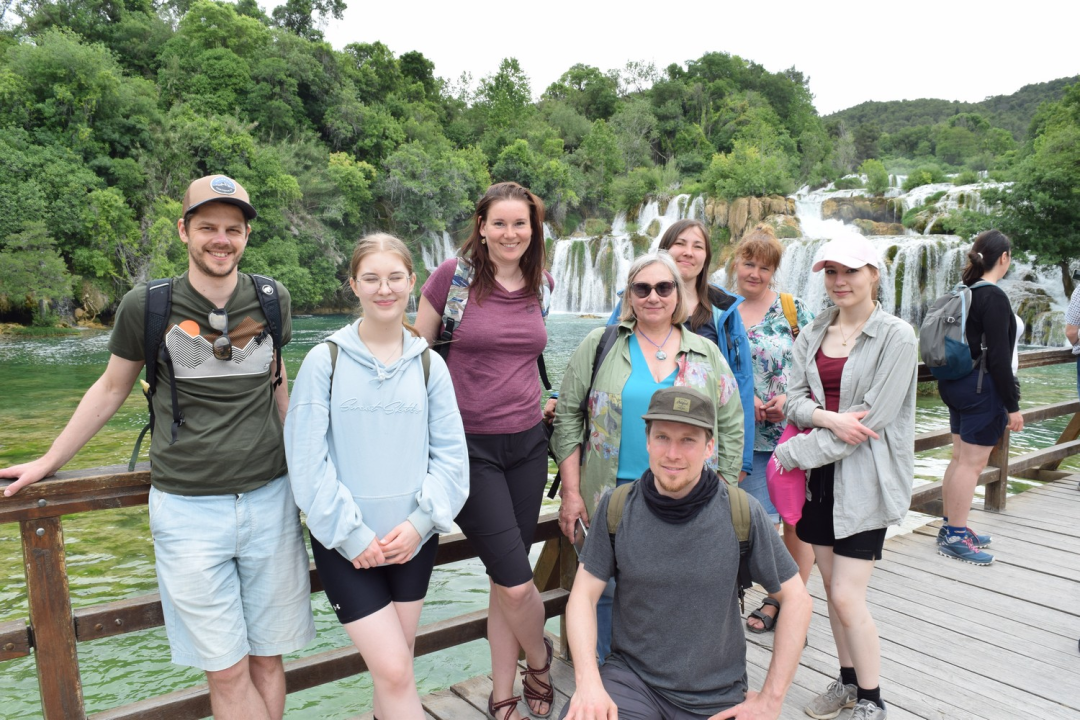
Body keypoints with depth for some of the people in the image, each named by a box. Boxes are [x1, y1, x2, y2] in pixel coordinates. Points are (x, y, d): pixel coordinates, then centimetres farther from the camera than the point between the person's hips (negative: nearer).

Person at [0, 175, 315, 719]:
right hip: (186, 509, -2)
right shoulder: (146, 306, -4)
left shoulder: (271, 300, 2)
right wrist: (47, 463, 18)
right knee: (227, 671, 3)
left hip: (269, 500, 2)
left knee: (267, 657, 9)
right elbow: (110, 389, 11)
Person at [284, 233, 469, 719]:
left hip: (412, 539, 3)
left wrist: (419, 522, -11)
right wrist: (351, 534, -11)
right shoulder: (325, 361, -6)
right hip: (345, 543, -2)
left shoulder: (428, 364, 2)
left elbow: (451, 455, 1)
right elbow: (307, 460, -8)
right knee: (394, 671, -6)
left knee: (393, 668, 14)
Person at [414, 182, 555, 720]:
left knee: (506, 580, 11)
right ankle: (539, 662, 27)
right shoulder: (453, 275, -8)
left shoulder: (542, 285, 5)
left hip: (527, 443, 4)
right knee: (516, 582, -5)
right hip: (468, 445, -4)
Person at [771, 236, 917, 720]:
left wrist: (792, 453, -16)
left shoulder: (896, 337, -10)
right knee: (832, 587, 13)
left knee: (847, 595, -5)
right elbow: (794, 400, 2)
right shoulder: (813, 334, 8)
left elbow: (872, 417, -16)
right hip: (819, 474, 5)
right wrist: (829, 418, -21)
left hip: (865, 479, -5)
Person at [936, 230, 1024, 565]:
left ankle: (950, 526, 24)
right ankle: (955, 538, 3)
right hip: (983, 388, -9)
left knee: (961, 458, 16)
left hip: (958, 384, 9)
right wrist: (1013, 406, -16)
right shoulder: (994, 297, -17)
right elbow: (997, 358, -20)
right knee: (972, 462, -3)